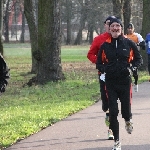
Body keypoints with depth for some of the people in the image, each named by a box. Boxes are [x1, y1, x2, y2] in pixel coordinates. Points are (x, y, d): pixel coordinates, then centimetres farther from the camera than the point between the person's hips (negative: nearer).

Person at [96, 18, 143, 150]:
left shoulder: (129, 44, 0)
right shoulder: (105, 46, 4)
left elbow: (139, 59, 8)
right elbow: (99, 63, 12)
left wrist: (132, 68, -10)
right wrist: (104, 69, -9)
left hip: (125, 81, -1)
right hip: (110, 82, 1)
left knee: (126, 110, 0)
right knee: (113, 112, -4)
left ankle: (128, 120, 40)